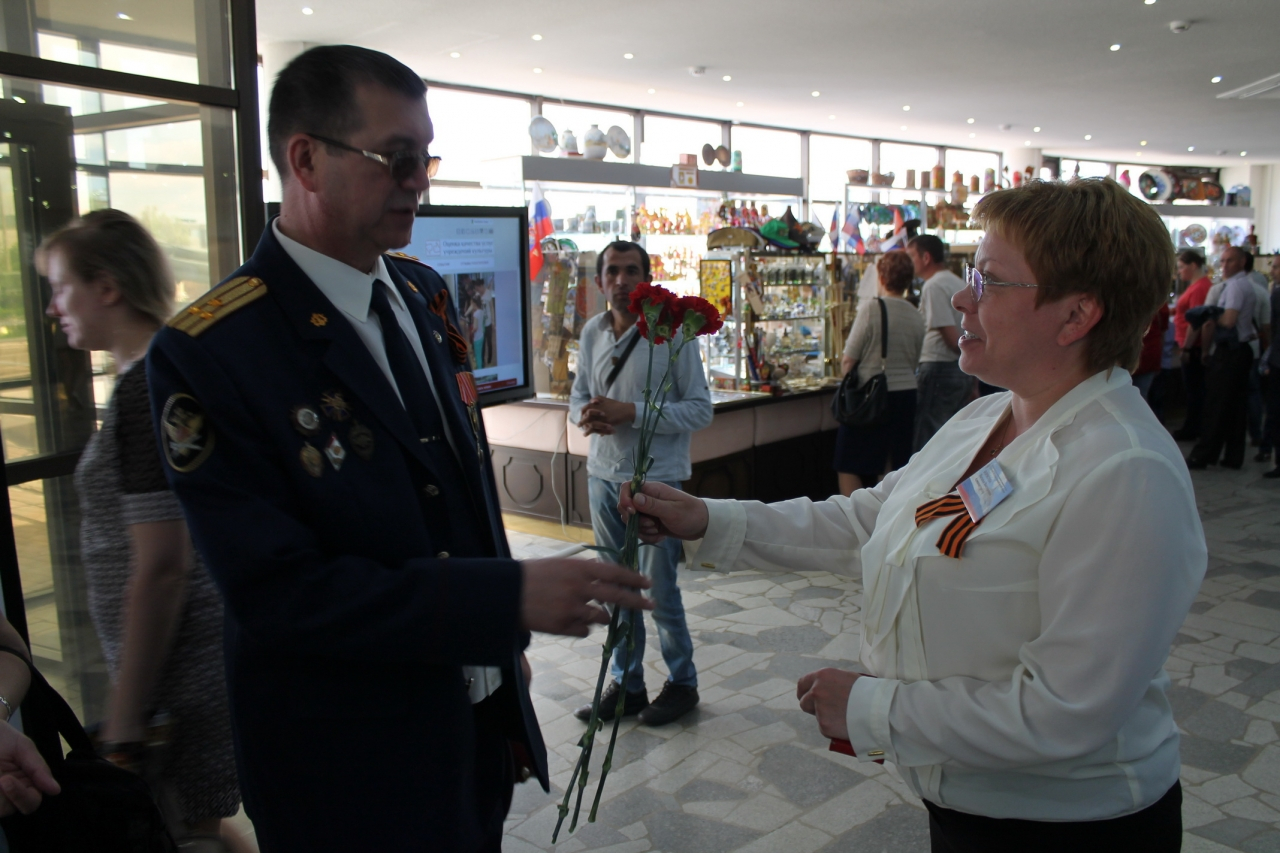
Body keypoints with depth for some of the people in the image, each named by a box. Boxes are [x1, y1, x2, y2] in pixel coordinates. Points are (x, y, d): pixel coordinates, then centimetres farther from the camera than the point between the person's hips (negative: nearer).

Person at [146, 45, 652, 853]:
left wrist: (507, 643, 14)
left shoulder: (427, 293, 3)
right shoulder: (210, 354, -20)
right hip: (354, 762, -6)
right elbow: (278, 591, -23)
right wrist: (512, 598, -28)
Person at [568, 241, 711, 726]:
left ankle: (681, 683, 24)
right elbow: (578, 396, 14)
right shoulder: (592, 333, 6)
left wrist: (631, 412, -22)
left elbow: (700, 409, -12)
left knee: (658, 590, 2)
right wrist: (587, 415, -10)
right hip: (603, 474, 5)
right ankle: (626, 685, 30)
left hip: (656, 479, -5)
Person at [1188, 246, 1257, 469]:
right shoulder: (1245, 284, 16)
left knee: (1217, 407, -5)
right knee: (1236, 406, 10)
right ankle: (1234, 457, 15)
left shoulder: (1235, 285, -15)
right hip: (1241, 349, 10)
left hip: (1229, 352, -10)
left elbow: (1228, 320, -22)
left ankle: (1202, 456, 0)